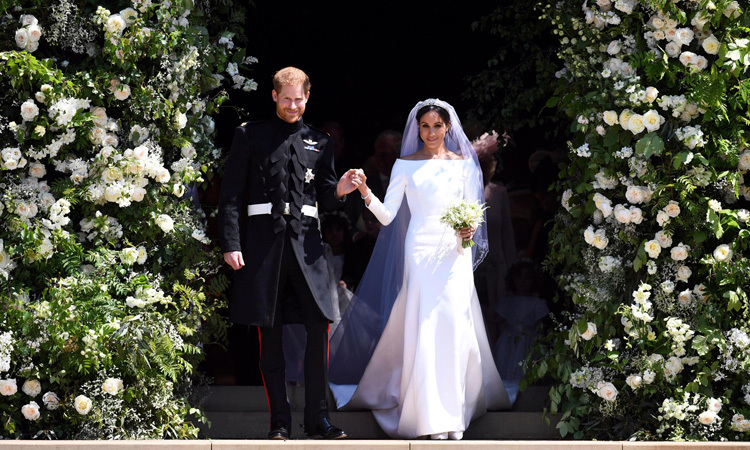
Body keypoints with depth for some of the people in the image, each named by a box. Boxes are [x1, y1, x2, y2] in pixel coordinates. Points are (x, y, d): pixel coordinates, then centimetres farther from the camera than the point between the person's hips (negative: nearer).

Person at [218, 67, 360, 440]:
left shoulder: (319, 142, 16)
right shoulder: (250, 136, 8)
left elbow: (324, 199, 16)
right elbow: (230, 194, 3)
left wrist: (340, 190, -7)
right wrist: (231, 244, -6)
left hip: (305, 241, 2)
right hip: (262, 242, -2)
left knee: (320, 328, -6)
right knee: (270, 336, 2)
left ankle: (317, 419, 3)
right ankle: (279, 422, 7)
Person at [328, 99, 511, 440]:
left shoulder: (463, 163, 10)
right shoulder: (406, 165, 6)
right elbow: (387, 216, 1)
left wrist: (469, 230, -10)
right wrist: (366, 193, -17)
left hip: (454, 252, 1)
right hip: (420, 251, -1)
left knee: (454, 326, -7)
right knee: (424, 329, -7)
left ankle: (456, 411, 1)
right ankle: (431, 415, -4)